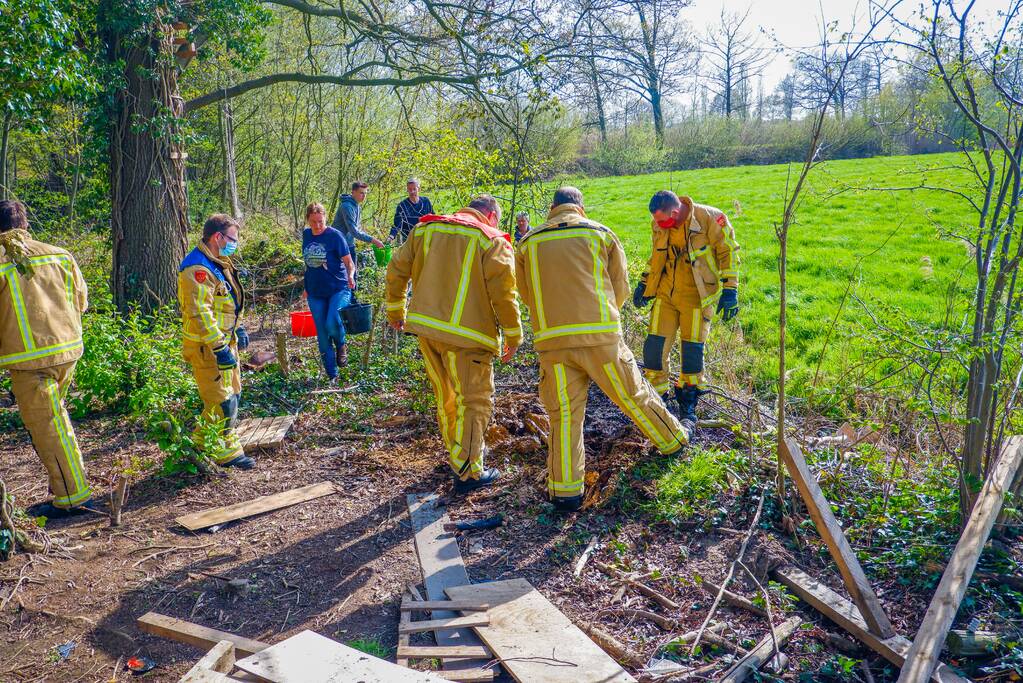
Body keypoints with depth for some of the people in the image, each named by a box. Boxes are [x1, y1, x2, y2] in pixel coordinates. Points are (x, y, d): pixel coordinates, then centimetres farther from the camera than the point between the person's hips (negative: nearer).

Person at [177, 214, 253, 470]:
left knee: (233, 394, 19)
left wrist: (238, 329, 21)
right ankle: (225, 454, 7)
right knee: (223, 403, -6)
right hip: (207, 346, -11)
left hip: (224, 341, 11)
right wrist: (220, 348, -28)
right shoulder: (198, 268, -22)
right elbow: (199, 312, -28)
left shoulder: (218, 263, 13)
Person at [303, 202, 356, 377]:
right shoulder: (306, 235, 5)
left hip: (338, 289, -5)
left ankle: (341, 345, 7)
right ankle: (332, 375, 19)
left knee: (332, 324, -28)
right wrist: (307, 287, 20)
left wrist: (351, 276, -28)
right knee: (323, 336, 6)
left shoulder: (334, 235, -10)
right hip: (315, 293, 5)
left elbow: (348, 262, -8)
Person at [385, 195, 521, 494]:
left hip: (426, 327, 6)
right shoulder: (493, 240, -4)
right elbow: (503, 293, -10)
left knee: (446, 396, 21)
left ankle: (460, 452, 39)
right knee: (474, 402, 5)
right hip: (465, 334, -6)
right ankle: (467, 473, 9)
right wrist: (513, 336, 1)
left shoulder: (426, 229, 12)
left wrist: (396, 312, 24)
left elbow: (396, 270, 12)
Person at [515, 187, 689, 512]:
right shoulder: (601, 234, 8)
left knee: (564, 414, 8)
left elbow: (527, 294, 18)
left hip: (552, 340, 1)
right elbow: (621, 287, 11)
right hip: (600, 335, -1)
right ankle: (674, 440, 38)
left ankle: (565, 490, 10)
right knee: (633, 394, 16)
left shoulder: (528, 243, 10)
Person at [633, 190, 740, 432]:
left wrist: (730, 290, -13)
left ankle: (688, 409, 17)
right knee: (653, 347, -2)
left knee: (692, 351, 0)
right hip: (666, 294, 4)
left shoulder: (710, 219, -17)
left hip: (696, 296, -4)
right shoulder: (660, 224, -2)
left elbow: (729, 252, -9)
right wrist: (644, 283, 13)